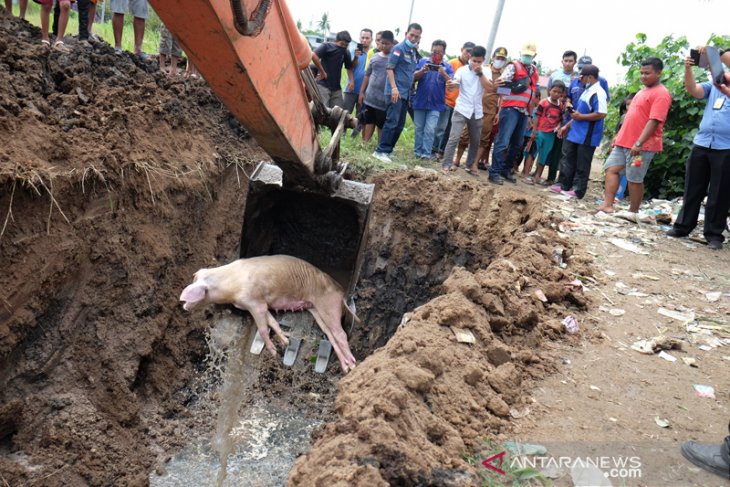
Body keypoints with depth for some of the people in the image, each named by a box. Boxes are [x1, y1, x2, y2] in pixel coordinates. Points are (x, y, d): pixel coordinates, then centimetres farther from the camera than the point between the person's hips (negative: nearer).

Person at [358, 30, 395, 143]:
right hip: (370, 96, 4)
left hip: (385, 99, -4)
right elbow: (367, 75, 13)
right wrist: (362, 92, 11)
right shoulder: (375, 56, 9)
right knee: (368, 121, 9)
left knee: (382, 125, 4)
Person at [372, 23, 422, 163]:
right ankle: (381, 151, -9)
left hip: (405, 93, 9)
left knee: (400, 124, 8)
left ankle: (387, 150, 14)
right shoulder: (399, 48, -6)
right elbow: (389, 68, -13)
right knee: (392, 122, -13)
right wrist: (394, 87, -21)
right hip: (396, 92, -9)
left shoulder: (413, 52, 19)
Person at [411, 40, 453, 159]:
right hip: (420, 101, 2)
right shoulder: (423, 61, 4)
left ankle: (426, 153, -5)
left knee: (429, 130, -9)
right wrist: (422, 71, -21)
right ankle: (417, 151, 19)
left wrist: (444, 74, -26)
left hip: (436, 104, -2)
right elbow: (414, 78, -2)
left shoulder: (447, 66, 2)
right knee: (419, 129, 9)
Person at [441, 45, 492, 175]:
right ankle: (446, 165, -7)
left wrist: (480, 73, -18)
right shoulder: (462, 70, -5)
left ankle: (470, 165, 28)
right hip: (461, 110, -4)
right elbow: (455, 82, -21)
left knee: (475, 141, 12)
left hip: (477, 112, 4)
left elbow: (489, 87, -10)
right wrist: (451, 84, -44)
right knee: (454, 138, -12)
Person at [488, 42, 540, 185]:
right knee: (503, 141, -13)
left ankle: (506, 170, 22)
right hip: (511, 108, -7)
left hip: (524, 111, 8)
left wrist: (530, 112, 23)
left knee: (516, 144, 11)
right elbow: (503, 82, -15)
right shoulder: (513, 66, -3)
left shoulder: (534, 71, 18)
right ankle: (494, 172, -11)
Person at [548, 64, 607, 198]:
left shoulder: (598, 93, -17)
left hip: (587, 136, -10)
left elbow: (601, 114, -26)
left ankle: (578, 191, 9)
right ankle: (563, 185, 23)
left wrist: (580, 116, -19)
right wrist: (567, 126, 21)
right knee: (567, 159, 14)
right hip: (576, 132, 10)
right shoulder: (587, 91, 15)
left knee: (582, 164, 0)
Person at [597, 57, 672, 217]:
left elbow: (654, 121, -21)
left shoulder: (661, 93, -13)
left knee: (635, 179, -2)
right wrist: (619, 136, 21)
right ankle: (607, 205, -1)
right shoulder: (643, 91, 17)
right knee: (611, 168, 2)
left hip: (642, 146, -9)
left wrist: (639, 143, -26)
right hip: (624, 141, 9)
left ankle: (633, 212, 10)